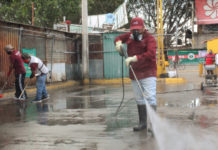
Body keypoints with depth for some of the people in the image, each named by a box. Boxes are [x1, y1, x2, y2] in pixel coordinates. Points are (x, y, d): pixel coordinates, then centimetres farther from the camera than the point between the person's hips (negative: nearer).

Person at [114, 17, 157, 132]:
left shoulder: (149, 38, -11)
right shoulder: (130, 36, 9)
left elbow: (151, 54, -27)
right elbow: (119, 38, 25)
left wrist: (134, 58, -33)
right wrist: (118, 43, 0)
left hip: (148, 73, -7)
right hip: (134, 73, 7)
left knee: (150, 98, -13)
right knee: (139, 99, 11)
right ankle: (143, 123, 19)